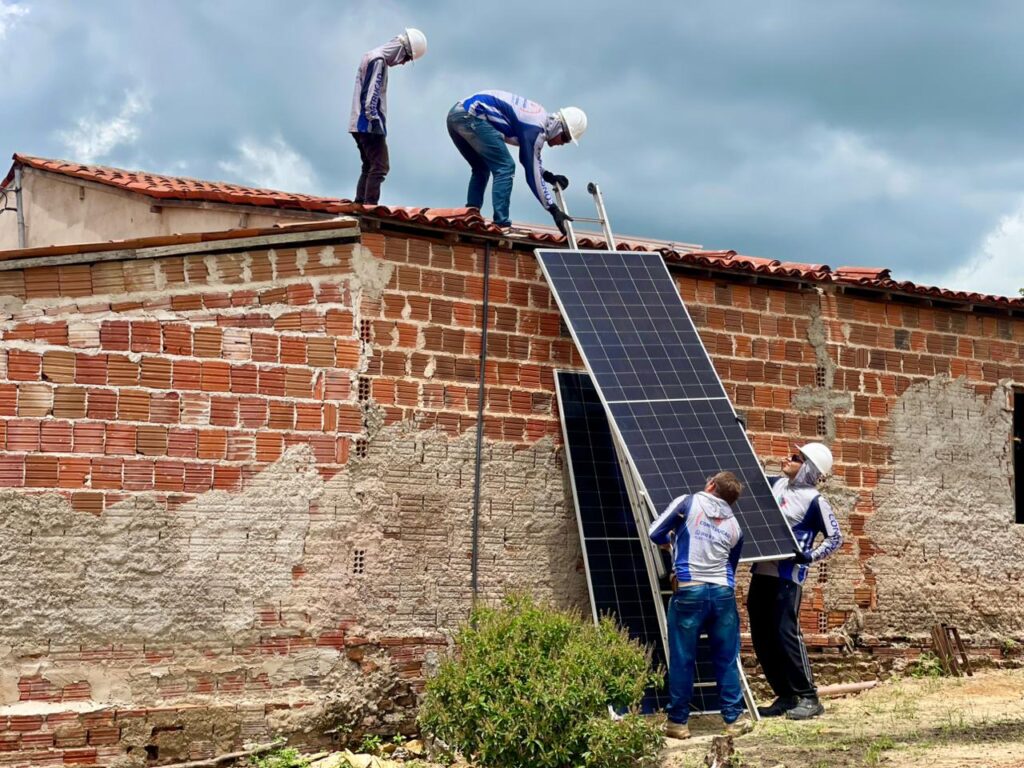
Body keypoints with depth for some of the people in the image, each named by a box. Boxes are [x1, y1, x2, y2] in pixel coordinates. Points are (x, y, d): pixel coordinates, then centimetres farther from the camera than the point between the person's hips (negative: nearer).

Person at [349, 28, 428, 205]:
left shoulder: (372, 56, 17)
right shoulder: (379, 60, -13)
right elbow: (370, 98, -20)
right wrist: (376, 123, -20)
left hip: (360, 125, 10)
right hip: (369, 126, -10)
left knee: (369, 168, 14)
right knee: (380, 168, -10)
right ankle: (369, 208, -15)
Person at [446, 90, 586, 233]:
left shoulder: (540, 116, 19)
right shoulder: (535, 129, -9)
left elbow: (529, 160, 32)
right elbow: (533, 174, -9)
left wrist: (550, 176, 21)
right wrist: (554, 210, -7)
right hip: (471, 116, -10)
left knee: (481, 169, 22)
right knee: (505, 168, -7)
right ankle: (501, 224, -12)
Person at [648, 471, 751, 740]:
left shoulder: (688, 503, 1)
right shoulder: (734, 527, 13)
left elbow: (655, 533, 1)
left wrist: (672, 540, 22)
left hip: (689, 592, -3)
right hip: (723, 593, 3)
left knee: (682, 659, 5)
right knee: (726, 660, 11)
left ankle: (678, 722, 10)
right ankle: (733, 719, 16)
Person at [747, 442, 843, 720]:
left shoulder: (813, 500, -7)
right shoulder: (776, 485, 12)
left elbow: (835, 538, -5)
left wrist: (810, 556, -18)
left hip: (787, 576, -8)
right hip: (762, 571, 8)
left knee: (786, 633, -12)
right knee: (761, 636, 8)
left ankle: (808, 698, -4)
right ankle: (785, 696, 16)